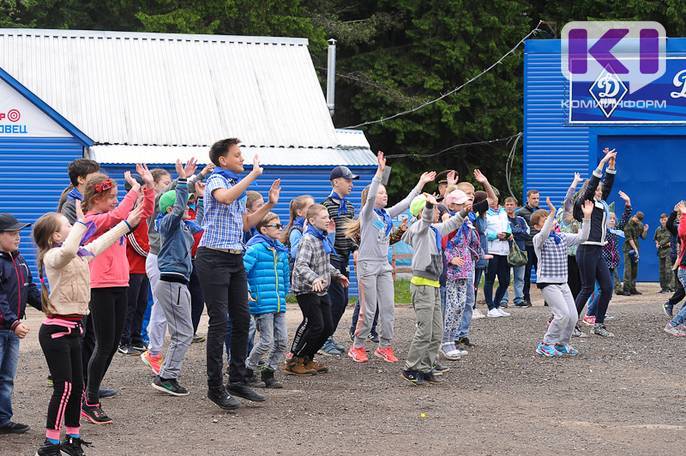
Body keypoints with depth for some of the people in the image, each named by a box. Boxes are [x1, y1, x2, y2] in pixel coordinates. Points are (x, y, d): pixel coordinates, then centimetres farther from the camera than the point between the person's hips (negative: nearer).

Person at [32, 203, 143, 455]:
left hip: (72, 329, 9)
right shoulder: (53, 256, -17)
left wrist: (127, 223, 33)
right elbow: (67, 250, -42)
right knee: (63, 386, -10)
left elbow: (102, 242, 28)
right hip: (56, 330, -9)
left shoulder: (80, 254, 12)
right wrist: (82, 222, -32)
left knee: (77, 385, 13)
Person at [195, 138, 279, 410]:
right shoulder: (216, 180, -7)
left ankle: (238, 380, 17)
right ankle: (215, 387, -3)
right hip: (213, 258, -9)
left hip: (235, 259, 9)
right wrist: (254, 174, -26)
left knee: (242, 319, 8)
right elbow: (225, 197, -32)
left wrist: (269, 205, 15)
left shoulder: (239, 185, 20)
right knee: (219, 322, -8)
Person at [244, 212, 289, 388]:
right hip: (262, 304, -7)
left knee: (282, 341, 4)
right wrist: (246, 292, -17)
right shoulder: (256, 249, -10)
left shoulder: (281, 251, 14)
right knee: (267, 342, -6)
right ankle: (248, 370, 13)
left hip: (279, 305, 7)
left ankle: (269, 372, 18)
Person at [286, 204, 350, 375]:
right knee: (315, 325, -12)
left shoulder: (323, 238, 12)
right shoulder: (308, 240, -18)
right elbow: (301, 265, -31)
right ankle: (294, 361, -1)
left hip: (321, 290, 9)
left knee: (328, 327, 7)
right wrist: (314, 279, -46)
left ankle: (307, 359, 21)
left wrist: (338, 274, 30)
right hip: (307, 290, -9)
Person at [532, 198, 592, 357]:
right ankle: (546, 344, -3)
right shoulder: (539, 239, -8)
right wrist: (552, 213, -41)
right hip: (547, 282, -7)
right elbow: (544, 234, -32)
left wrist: (587, 217, -9)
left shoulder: (562, 237, 11)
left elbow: (582, 237, 1)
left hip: (563, 282, 7)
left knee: (573, 316, 2)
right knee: (563, 314, -17)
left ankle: (561, 343, 22)